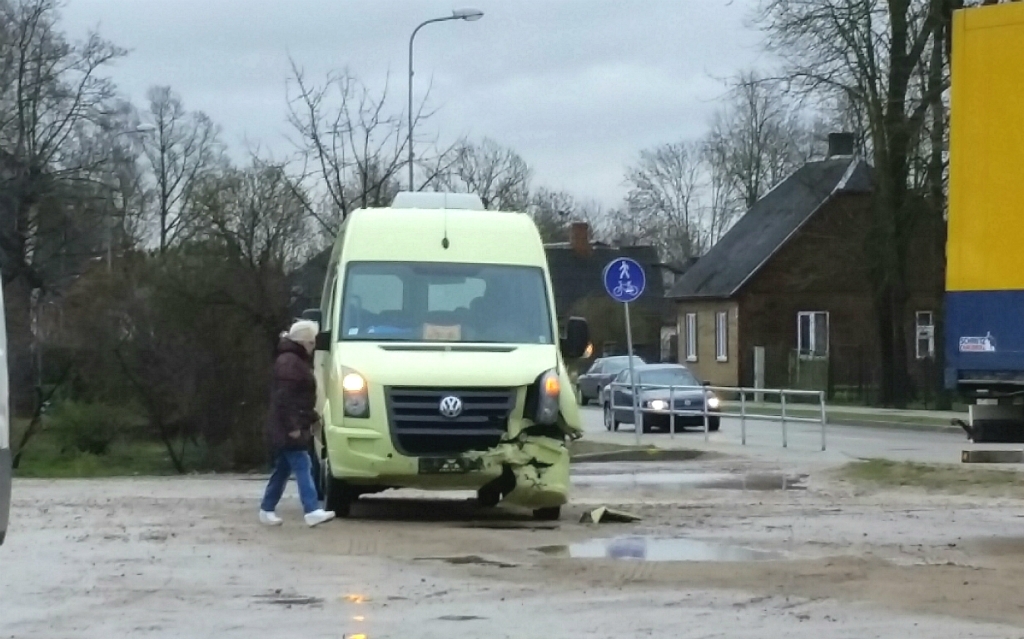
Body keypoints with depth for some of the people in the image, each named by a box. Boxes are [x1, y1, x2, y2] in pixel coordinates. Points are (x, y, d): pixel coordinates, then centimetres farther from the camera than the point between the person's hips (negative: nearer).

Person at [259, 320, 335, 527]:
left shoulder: (299, 361, 20)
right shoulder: (289, 362, -14)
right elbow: (283, 397, -21)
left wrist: (308, 421, 23)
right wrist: (292, 426, -24)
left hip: (295, 427, 10)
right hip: (288, 429, -10)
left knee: (282, 469, 13)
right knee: (302, 467, -16)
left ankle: (267, 510, 19)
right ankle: (312, 511, -23)